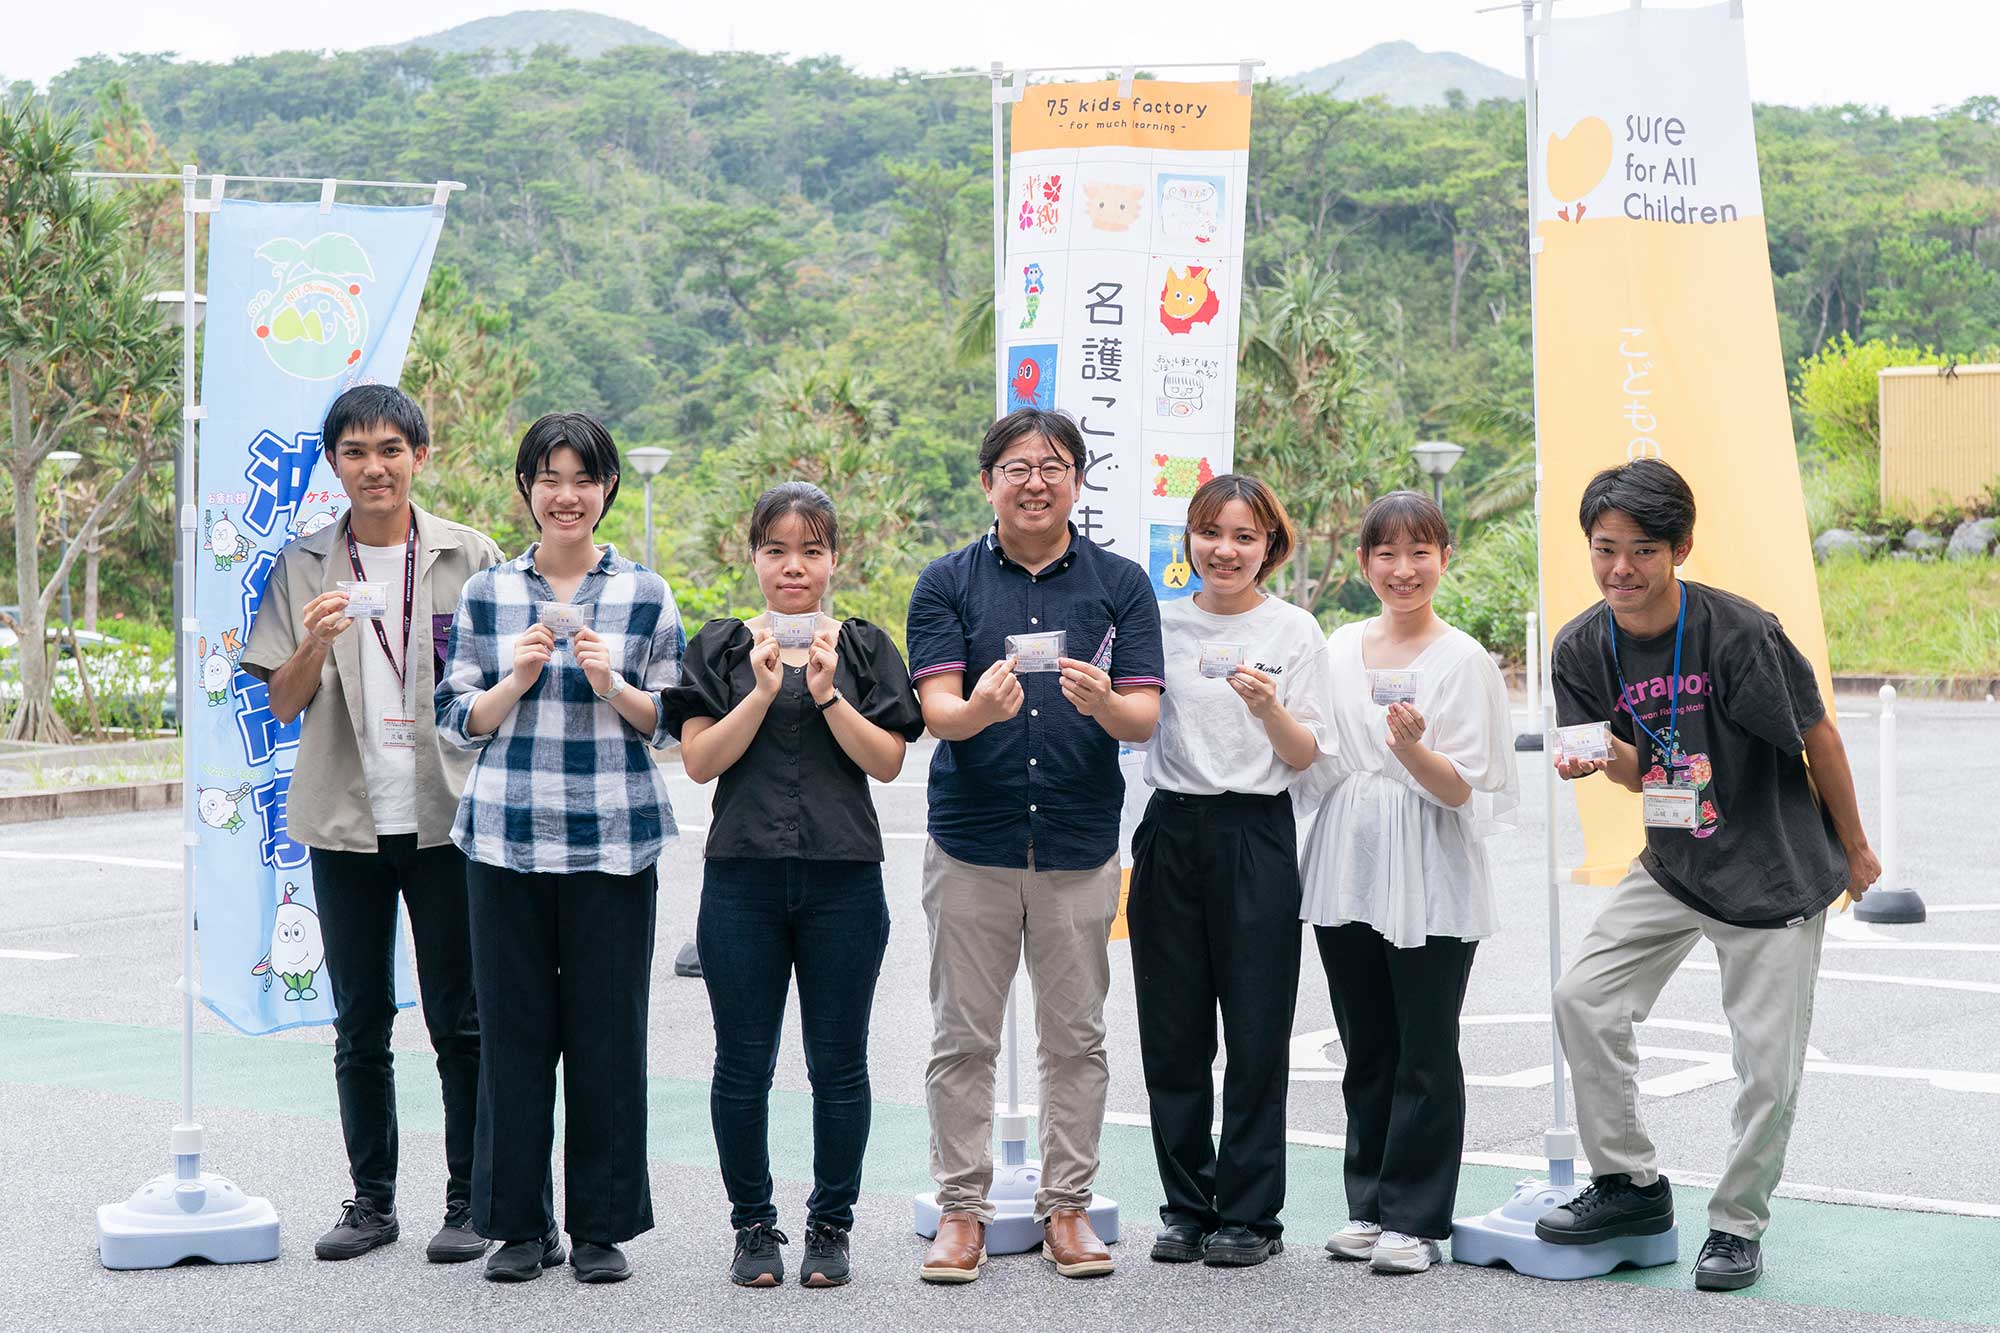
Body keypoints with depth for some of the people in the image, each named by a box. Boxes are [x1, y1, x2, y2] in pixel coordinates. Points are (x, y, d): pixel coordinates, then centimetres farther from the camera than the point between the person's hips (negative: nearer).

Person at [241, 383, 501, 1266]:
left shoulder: (471, 558, 1)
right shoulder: (303, 567, 5)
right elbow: (281, 704, 3)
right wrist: (313, 644, -16)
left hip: (446, 817, -2)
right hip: (347, 821, 2)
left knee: (460, 1019, 1)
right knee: (360, 1023, 8)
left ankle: (470, 1200, 10)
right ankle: (372, 1200, 18)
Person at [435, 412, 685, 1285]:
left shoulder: (645, 594, 4)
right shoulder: (486, 595, 7)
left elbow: (671, 721, 5)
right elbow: (458, 718, 7)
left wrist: (610, 684, -12)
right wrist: (519, 677, -11)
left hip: (613, 843, -1)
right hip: (507, 839, 1)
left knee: (607, 1034, 2)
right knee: (514, 1031, 4)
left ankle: (603, 1227, 13)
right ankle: (520, 1223, 16)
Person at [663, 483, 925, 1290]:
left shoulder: (864, 649, 7)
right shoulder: (720, 649, 6)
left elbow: (888, 762, -1)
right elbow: (699, 760, -3)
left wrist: (827, 695, -13)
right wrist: (764, 692, -13)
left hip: (843, 877, 0)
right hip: (743, 877, 0)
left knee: (838, 1065, 5)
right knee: (743, 1064, 4)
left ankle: (831, 1226, 17)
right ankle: (753, 1228, 16)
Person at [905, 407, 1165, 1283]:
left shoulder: (1119, 585, 4)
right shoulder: (947, 584, 3)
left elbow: (1144, 719, -3)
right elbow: (936, 710, -8)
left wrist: (1104, 703, -26)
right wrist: (980, 709, -31)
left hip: (1079, 843, 1)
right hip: (972, 841, -1)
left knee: (1075, 1039, 7)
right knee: (963, 1038, 4)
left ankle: (1067, 1207, 16)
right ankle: (961, 1209, 12)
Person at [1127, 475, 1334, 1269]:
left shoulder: (1293, 631, 0)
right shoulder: (1160, 623, 8)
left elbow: (1305, 758, -2)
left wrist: (1270, 709, -20)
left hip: (1256, 837, -3)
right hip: (1172, 832, 3)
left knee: (1255, 1035, 0)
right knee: (1171, 1033, 6)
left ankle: (1251, 1214, 8)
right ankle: (1188, 1205, 17)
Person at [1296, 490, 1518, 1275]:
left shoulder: (1463, 660, -5)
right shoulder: (1341, 648, 10)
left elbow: (1463, 792, -9)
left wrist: (1413, 747, -27)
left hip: (1429, 886, -5)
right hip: (1347, 877, 5)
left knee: (1424, 1054, -2)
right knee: (1365, 1051, 11)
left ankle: (1416, 1218, 6)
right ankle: (1369, 1204, 21)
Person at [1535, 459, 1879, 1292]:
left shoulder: (1740, 634, -23)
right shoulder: (1584, 649, -7)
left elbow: (1819, 738, -10)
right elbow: (1639, 771, 1)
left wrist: (1854, 850, 0)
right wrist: (1603, 759, -23)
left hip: (1776, 874, -5)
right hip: (1673, 864, 5)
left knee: (1767, 1065, -1)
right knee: (1584, 998, -5)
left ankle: (1737, 1225, 19)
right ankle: (1631, 1185, 11)